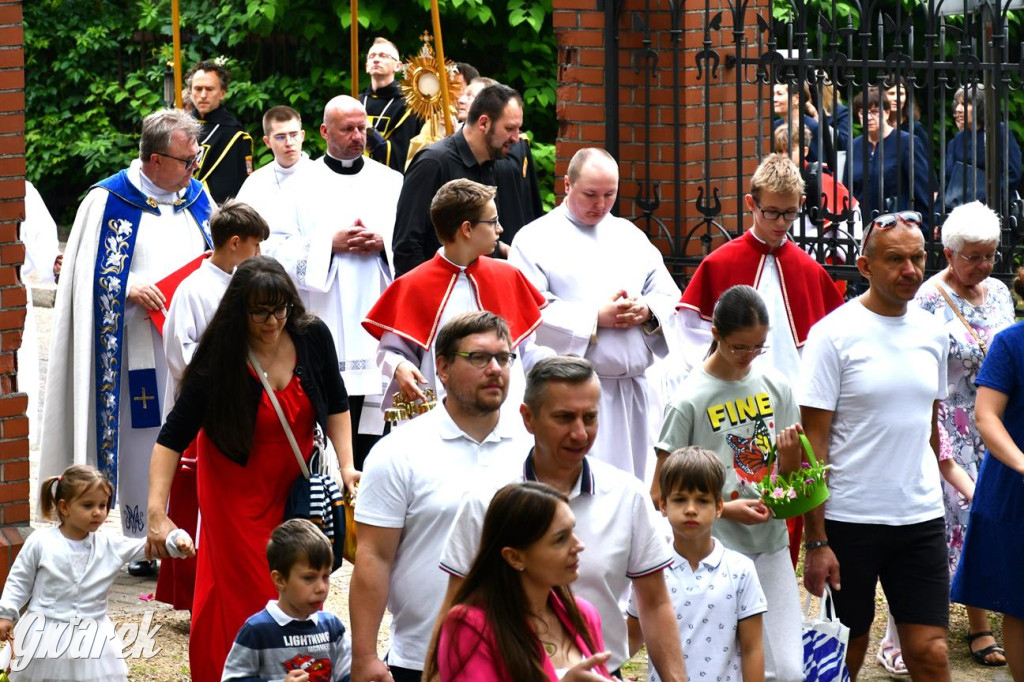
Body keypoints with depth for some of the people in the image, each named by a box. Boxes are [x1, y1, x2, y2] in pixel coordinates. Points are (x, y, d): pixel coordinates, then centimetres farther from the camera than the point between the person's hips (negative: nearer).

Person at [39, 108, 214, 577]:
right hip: (139, 351, -5)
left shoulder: (196, 197, 11)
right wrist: (131, 291, -20)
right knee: (143, 443, -2)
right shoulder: (108, 202, -5)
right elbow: (90, 276, -5)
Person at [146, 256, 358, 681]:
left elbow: (336, 404, 5)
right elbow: (172, 438, -24)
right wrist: (157, 513, -33)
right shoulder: (219, 361, -24)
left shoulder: (313, 337, -13)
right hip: (237, 486, -4)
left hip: (295, 480, 4)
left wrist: (346, 465, -7)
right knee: (245, 589, -5)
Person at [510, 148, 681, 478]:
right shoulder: (535, 240, 0)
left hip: (632, 388, 5)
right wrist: (597, 318, -13)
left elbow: (671, 299, 18)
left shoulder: (630, 237, 18)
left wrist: (646, 311, -5)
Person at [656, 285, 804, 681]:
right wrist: (725, 509, -17)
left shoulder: (775, 386, 4)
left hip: (772, 547, 4)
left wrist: (791, 453, -9)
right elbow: (661, 494, -7)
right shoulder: (691, 400, -9)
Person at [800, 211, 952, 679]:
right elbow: (813, 441, -9)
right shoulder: (834, 334, -9)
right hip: (850, 518, -4)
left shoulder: (932, 333, 7)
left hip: (922, 518, 4)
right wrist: (815, 541, -13)